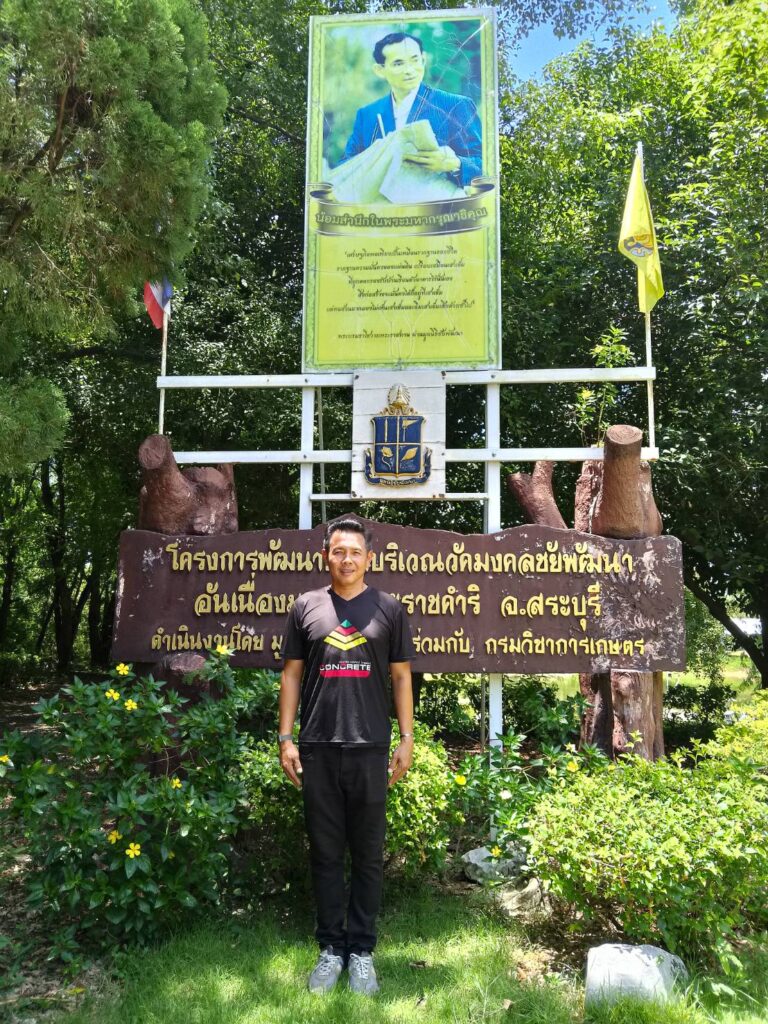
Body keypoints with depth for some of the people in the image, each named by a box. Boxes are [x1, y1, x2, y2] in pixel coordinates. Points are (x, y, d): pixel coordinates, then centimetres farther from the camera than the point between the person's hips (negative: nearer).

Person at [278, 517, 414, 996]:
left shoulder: (389, 608, 4)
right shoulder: (307, 606, 6)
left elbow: (401, 676, 6)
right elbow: (292, 674, 8)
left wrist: (407, 737, 1)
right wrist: (286, 738, 3)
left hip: (369, 748, -1)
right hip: (317, 749, 1)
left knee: (368, 854, 8)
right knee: (326, 853, 10)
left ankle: (362, 950, 23)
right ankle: (331, 947, 25)